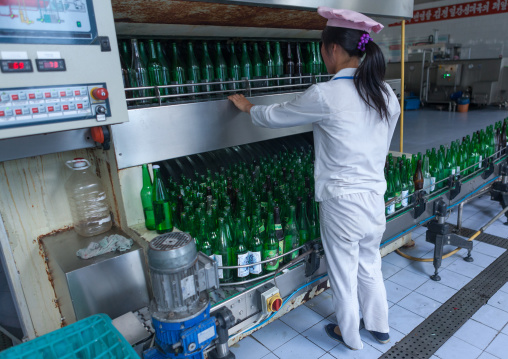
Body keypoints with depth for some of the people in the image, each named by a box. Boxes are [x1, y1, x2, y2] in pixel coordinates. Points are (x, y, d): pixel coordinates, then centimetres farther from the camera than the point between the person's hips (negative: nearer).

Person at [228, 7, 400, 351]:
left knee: (344, 275, 17)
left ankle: (350, 336, 41)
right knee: (370, 267, 27)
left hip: (342, 203, -6)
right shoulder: (386, 93, -1)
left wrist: (248, 106, 12)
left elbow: (275, 116, -6)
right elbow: (383, 147, 10)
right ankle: (380, 327, 48)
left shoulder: (325, 95, -20)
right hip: (375, 198, 7)